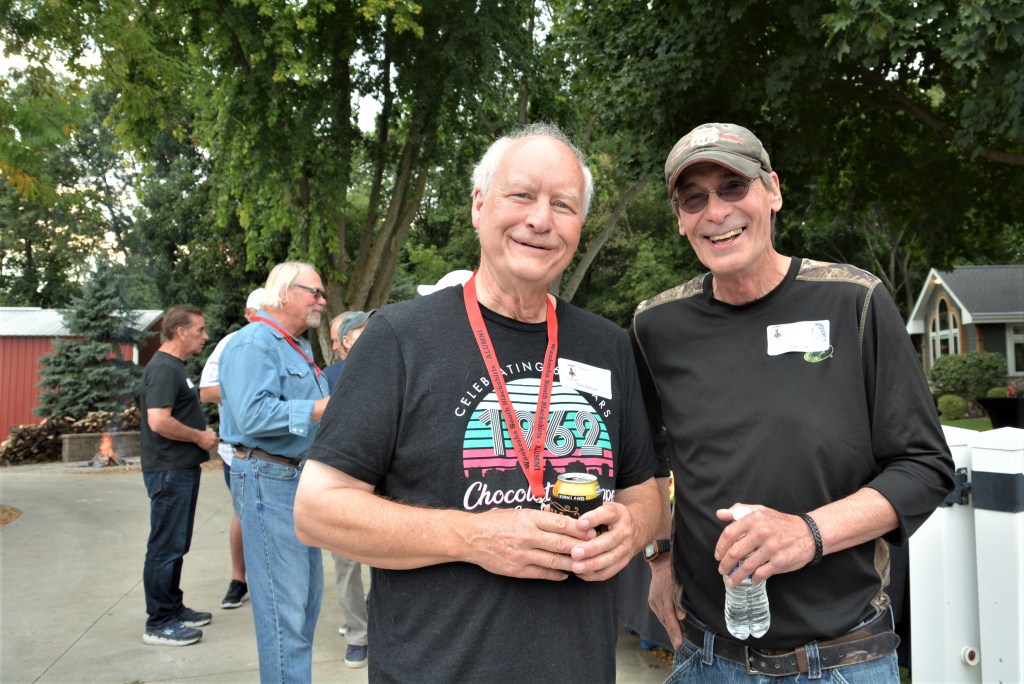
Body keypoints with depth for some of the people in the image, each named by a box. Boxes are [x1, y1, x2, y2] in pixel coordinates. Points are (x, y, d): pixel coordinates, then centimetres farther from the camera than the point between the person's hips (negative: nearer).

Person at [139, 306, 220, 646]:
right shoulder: (164, 368, -17)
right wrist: (200, 437, -16)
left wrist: (201, 434, 12)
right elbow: (159, 421, -27)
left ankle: (174, 608, 29)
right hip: (170, 471, -11)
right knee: (166, 547, -2)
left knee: (175, 545, 18)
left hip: (181, 468, 11)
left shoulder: (174, 366, 16)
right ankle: (159, 624, 8)